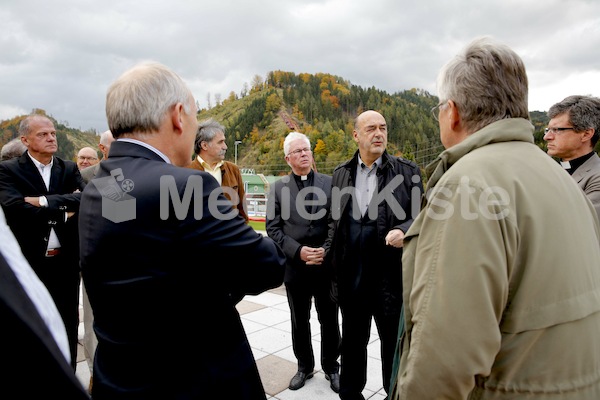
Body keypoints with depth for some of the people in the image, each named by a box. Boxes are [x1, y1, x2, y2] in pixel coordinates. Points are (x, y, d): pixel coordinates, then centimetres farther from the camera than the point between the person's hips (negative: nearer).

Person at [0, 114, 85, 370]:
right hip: (29, 263, -3)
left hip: (66, 262, 3)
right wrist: (63, 211, -18)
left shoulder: (69, 168, 5)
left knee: (68, 326, 16)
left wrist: (44, 201, -21)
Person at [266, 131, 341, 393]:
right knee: (299, 322, 15)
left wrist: (328, 250, -13)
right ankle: (304, 366, 35)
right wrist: (298, 251, -13)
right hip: (295, 266, 1)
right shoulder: (278, 187, 2)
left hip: (327, 265, 0)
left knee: (329, 321, 12)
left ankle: (331, 367, 32)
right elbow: (273, 228, -2)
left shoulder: (330, 183, 1)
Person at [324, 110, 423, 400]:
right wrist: (329, 254, 6)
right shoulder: (341, 174, 7)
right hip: (351, 275, 3)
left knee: (394, 341, 13)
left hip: (391, 275, -3)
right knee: (352, 340, 19)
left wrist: (404, 231, -20)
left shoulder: (406, 171, -2)